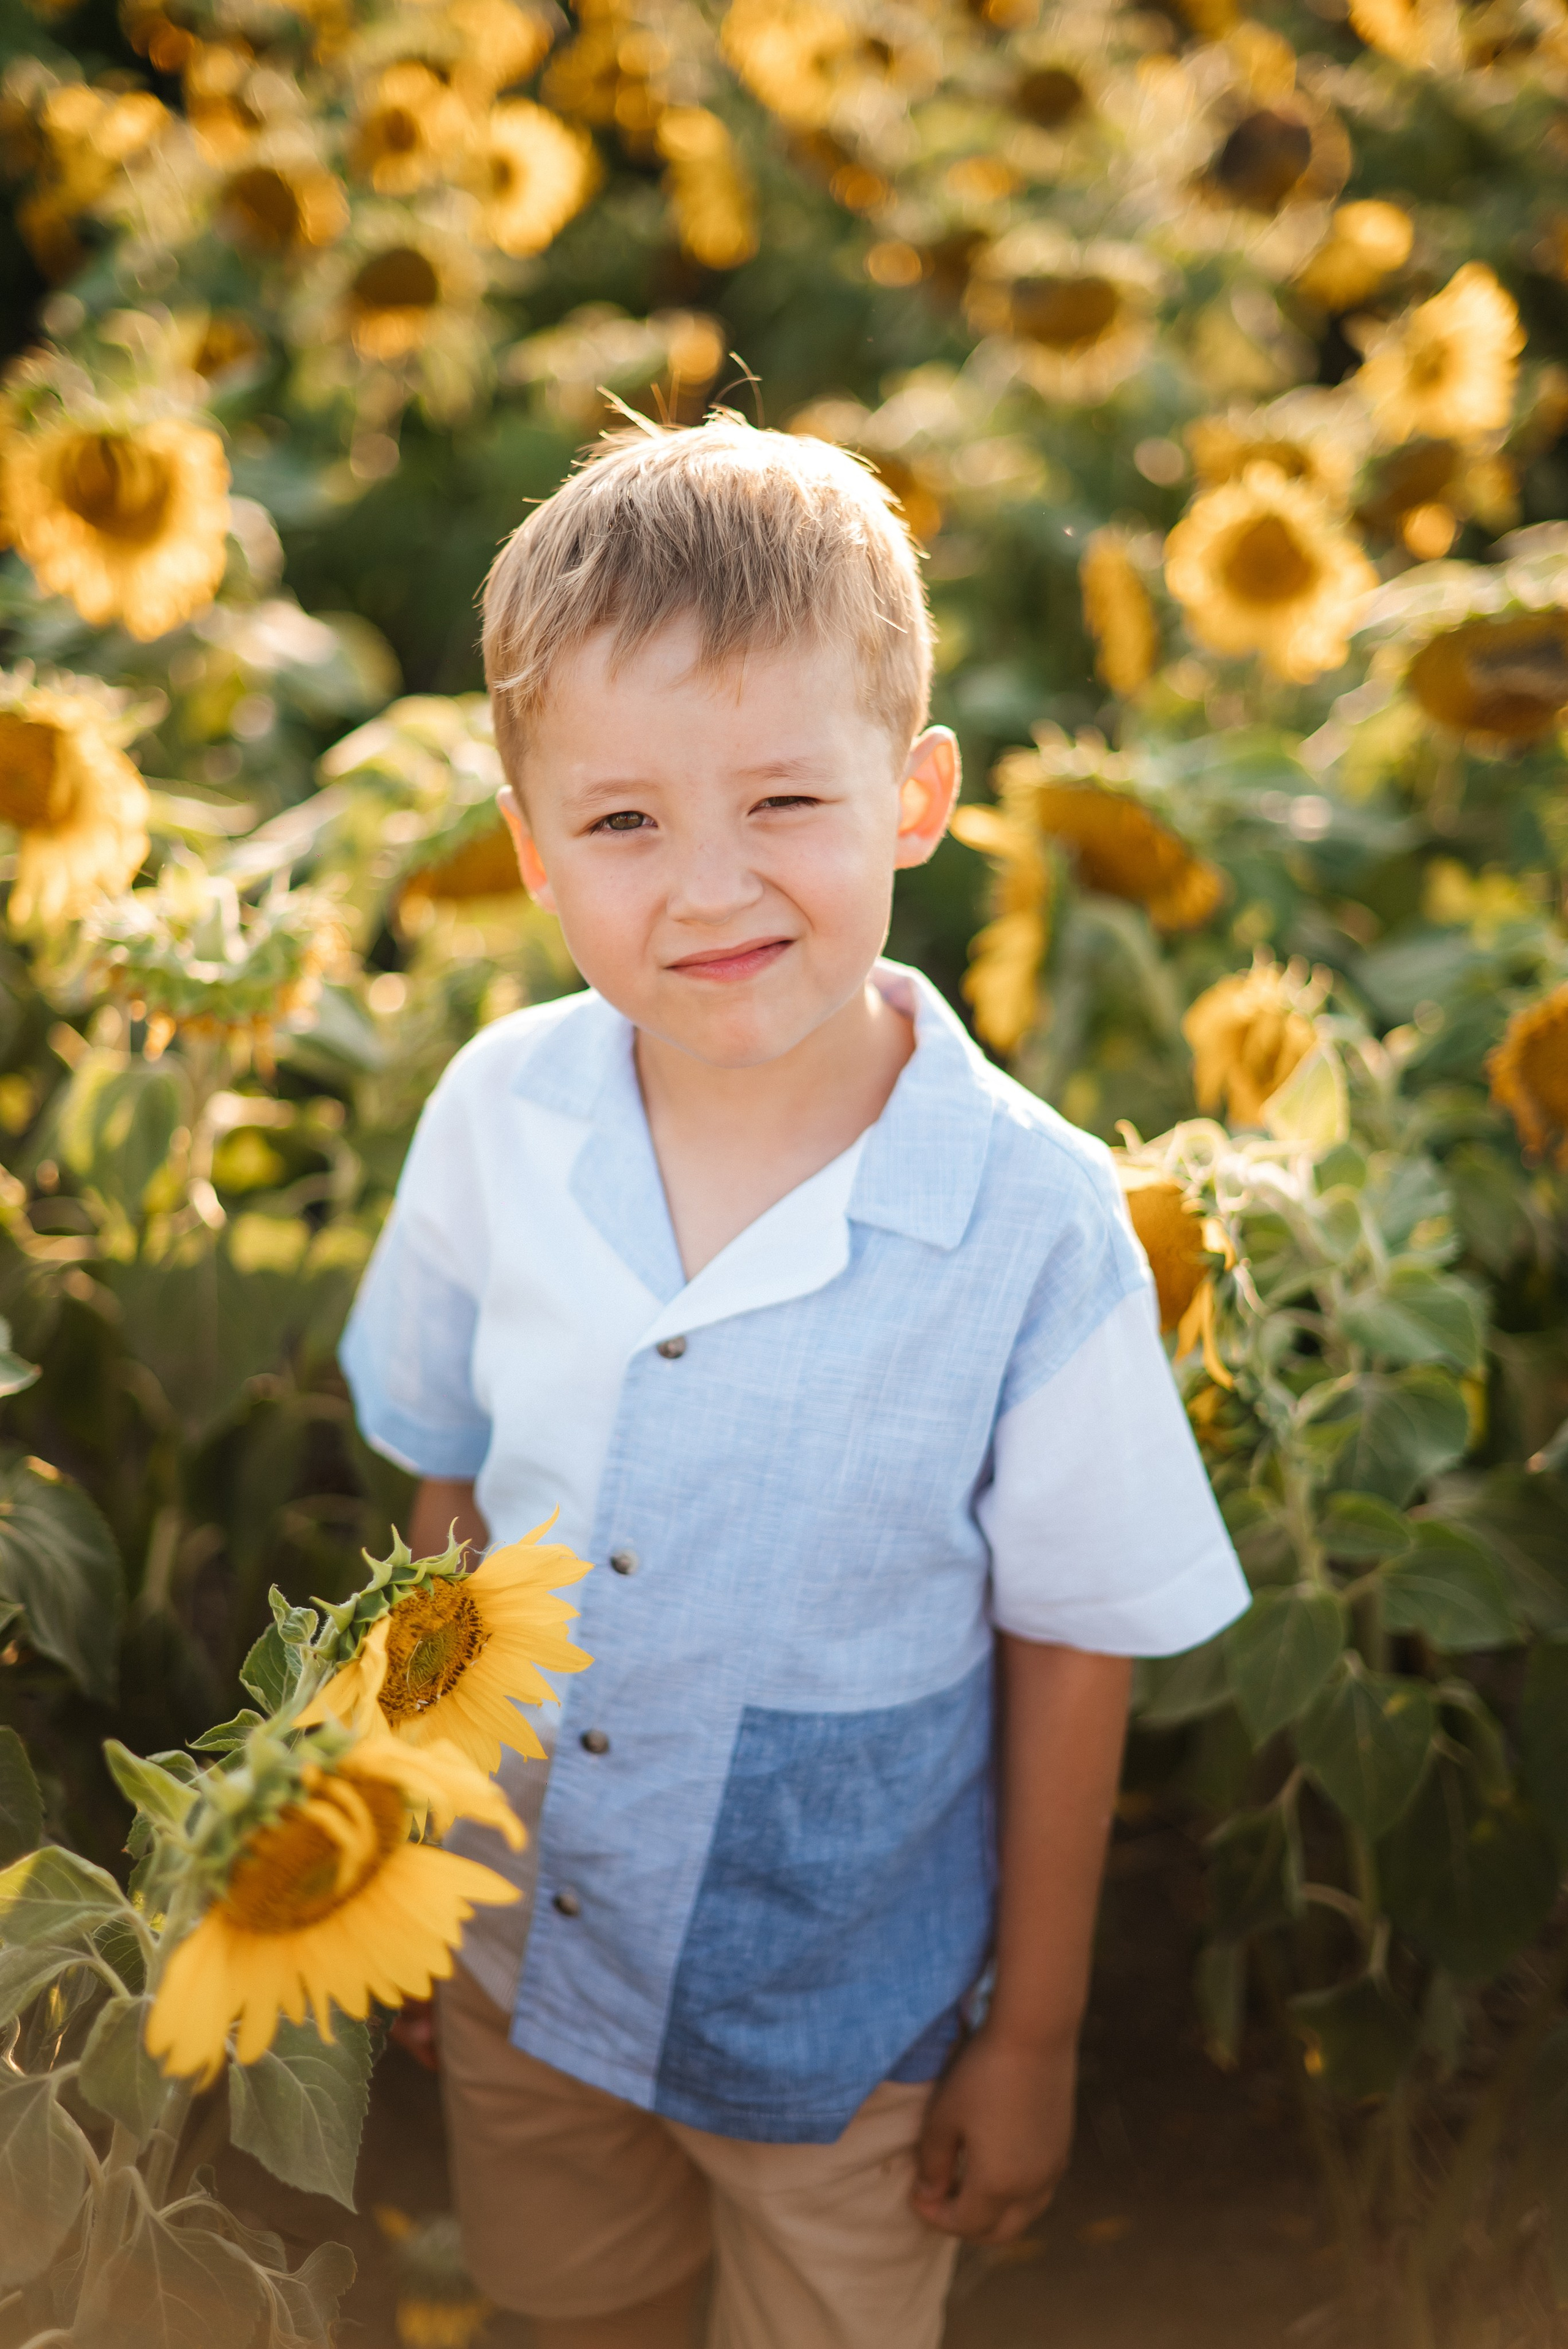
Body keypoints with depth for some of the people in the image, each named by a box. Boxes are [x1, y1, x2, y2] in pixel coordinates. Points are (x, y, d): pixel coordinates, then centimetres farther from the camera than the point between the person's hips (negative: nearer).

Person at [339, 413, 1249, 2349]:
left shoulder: (1035, 1229, -27)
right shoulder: (498, 1116, -17)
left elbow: (1070, 1654, -14)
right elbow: (450, 1489, -1)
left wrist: (1034, 2037, -4)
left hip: (841, 2014, -3)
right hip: (520, 1953, 3)